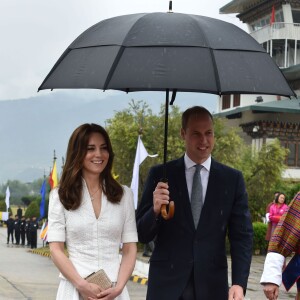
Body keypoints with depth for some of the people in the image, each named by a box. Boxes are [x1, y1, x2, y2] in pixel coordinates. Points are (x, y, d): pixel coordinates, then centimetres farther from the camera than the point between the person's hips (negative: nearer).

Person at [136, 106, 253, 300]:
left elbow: (242, 236, 2)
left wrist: (239, 283, -11)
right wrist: (155, 210, -18)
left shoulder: (232, 179, 4)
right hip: (166, 284, -1)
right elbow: (142, 234, 2)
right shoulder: (161, 175, 1)